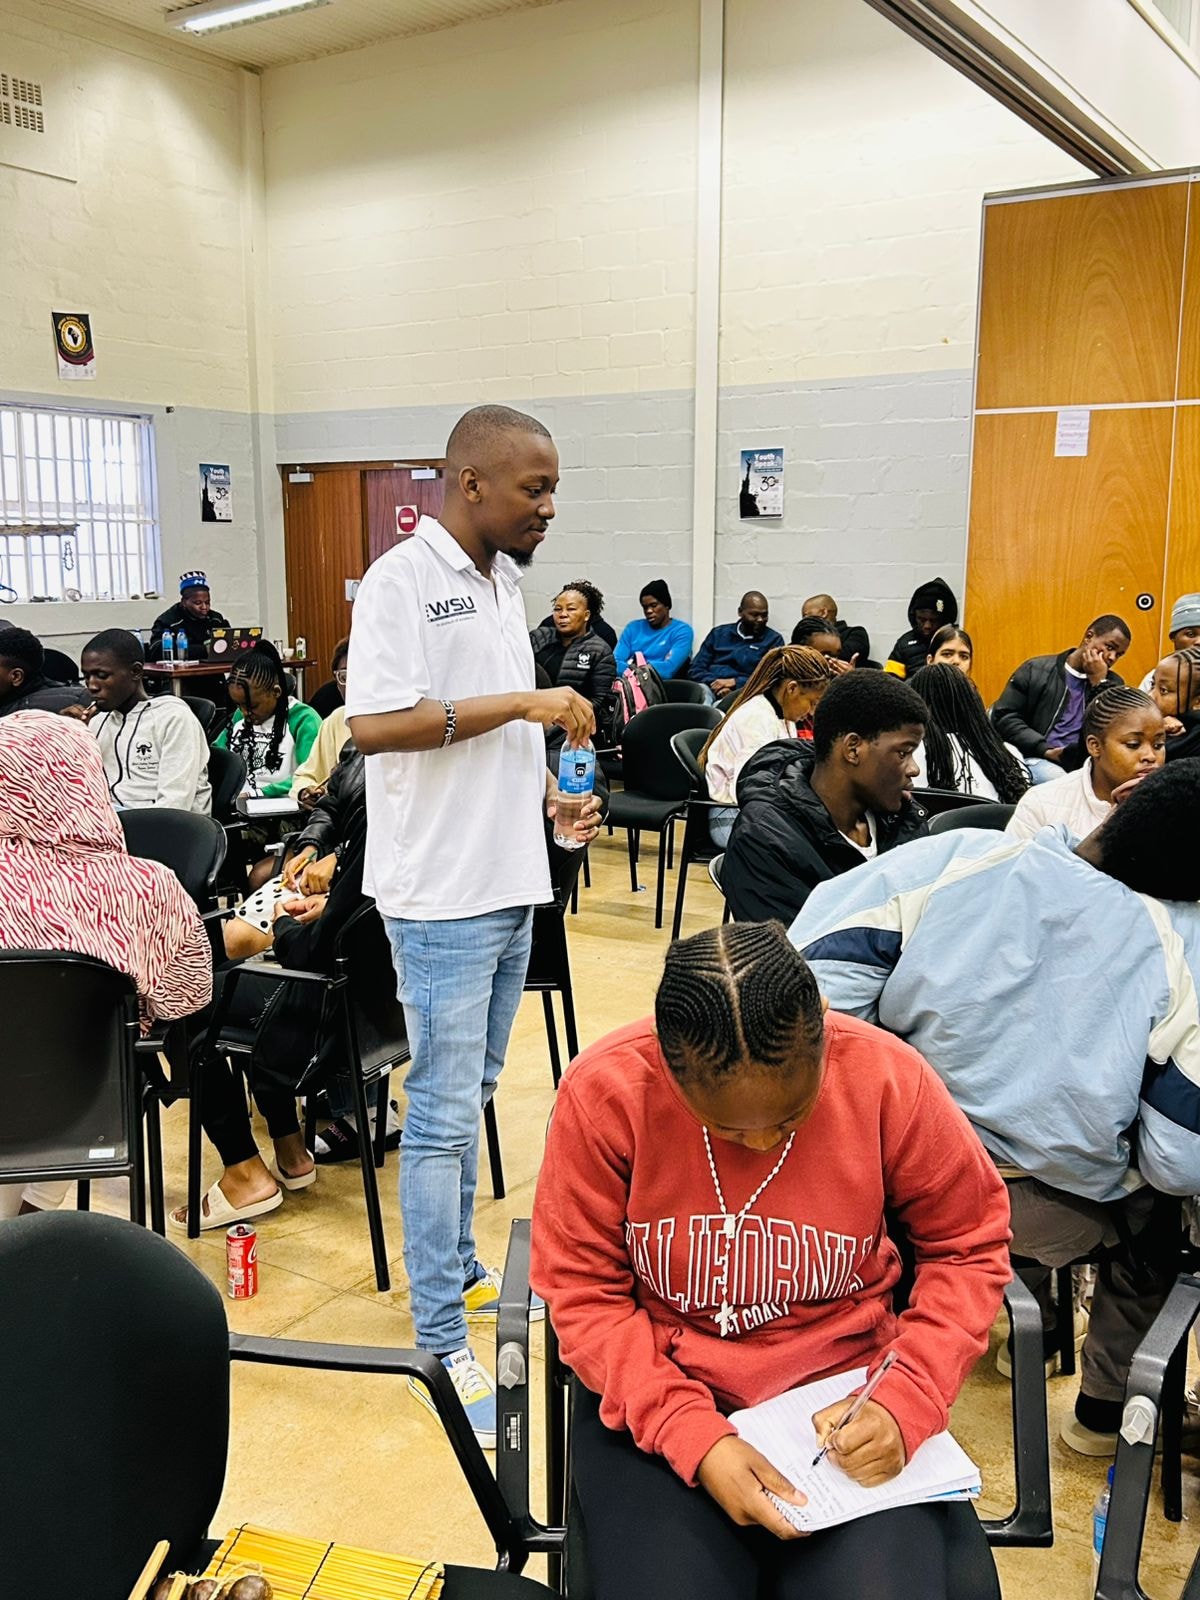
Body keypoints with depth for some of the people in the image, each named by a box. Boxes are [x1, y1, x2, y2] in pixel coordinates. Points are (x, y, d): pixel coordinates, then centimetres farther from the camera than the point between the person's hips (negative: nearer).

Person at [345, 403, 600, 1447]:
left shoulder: (501, 581, 12)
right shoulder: (404, 581, -14)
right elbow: (373, 726, -24)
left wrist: (551, 794, 6)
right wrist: (520, 703, -22)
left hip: (509, 887, 8)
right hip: (443, 893, -8)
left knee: (469, 1096, 19)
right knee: (444, 1115, -1)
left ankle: (458, 1269, 36)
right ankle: (444, 1344, 10)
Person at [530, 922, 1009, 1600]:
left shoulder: (889, 1080, -17)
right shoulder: (605, 1092, -19)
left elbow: (968, 1247, -2)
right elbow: (582, 1294, -10)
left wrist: (906, 1402, -15)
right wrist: (693, 1438, -21)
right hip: (654, 1395, 0)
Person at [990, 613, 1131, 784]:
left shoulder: (1113, 685, 15)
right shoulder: (1037, 670, 8)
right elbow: (1004, 718, 1)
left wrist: (1098, 683, -3)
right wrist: (1046, 751, -10)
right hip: (1036, 759, -2)